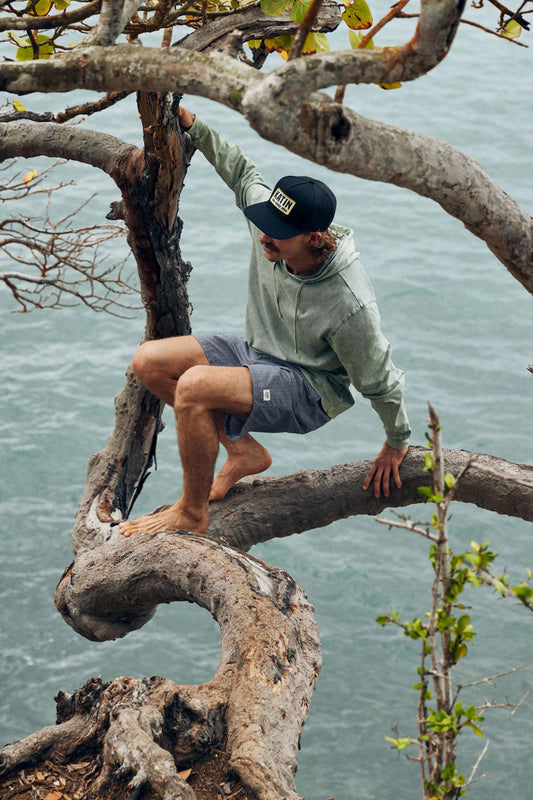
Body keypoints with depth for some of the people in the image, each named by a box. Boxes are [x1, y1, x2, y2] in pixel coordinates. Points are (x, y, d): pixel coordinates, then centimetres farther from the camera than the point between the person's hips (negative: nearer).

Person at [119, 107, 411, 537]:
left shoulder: (350, 304, -33)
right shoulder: (272, 220, -17)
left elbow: (380, 382, -17)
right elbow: (241, 170, 6)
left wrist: (397, 445, -4)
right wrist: (191, 123, -1)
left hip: (310, 391, -8)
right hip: (259, 353, 8)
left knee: (194, 386, -31)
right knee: (150, 362, -5)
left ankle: (192, 513, -13)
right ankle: (243, 451, 7)